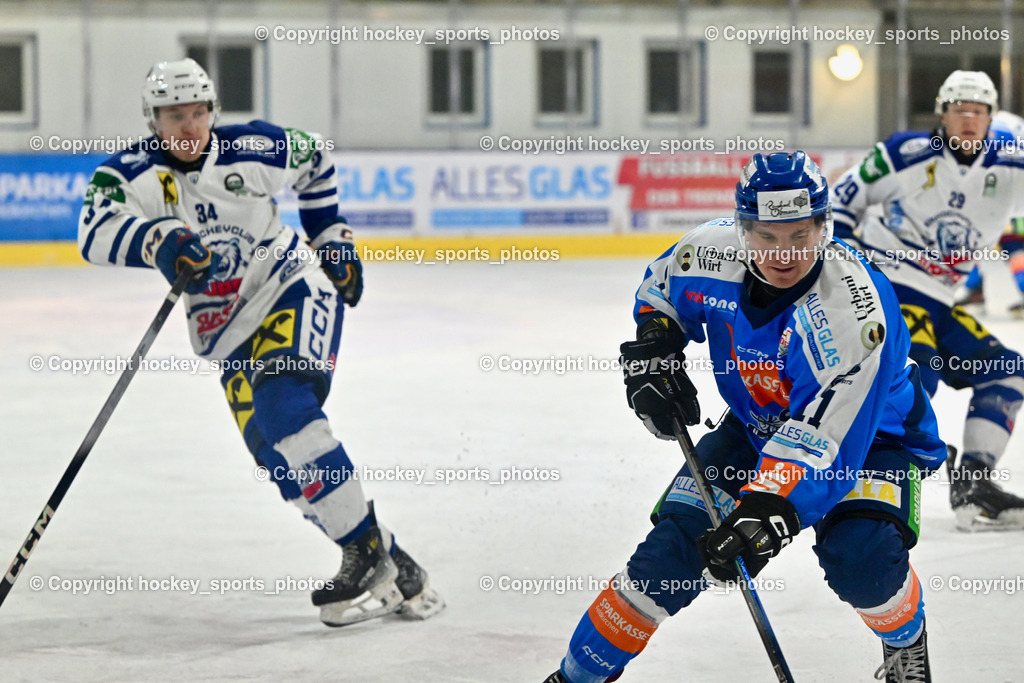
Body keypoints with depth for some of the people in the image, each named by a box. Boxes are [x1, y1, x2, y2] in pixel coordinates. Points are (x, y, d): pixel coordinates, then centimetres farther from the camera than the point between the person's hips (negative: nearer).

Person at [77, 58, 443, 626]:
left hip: (295, 287, -3)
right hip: (229, 339, 3)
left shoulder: (254, 149, -7)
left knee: (283, 404, -29)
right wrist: (157, 240, -47)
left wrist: (332, 236, 13)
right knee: (280, 459, -12)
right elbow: (96, 232, -29)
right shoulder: (129, 173, -8)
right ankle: (388, 565, -5)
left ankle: (368, 553, -25)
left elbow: (317, 160, 15)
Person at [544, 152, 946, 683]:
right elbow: (660, 290, 6)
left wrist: (766, 512, -49)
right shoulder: (712, 251, -20)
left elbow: (824, 436, -41)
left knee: (859, 559, -29)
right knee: (674, 547, -9)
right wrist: (652, 350, -9)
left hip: (871, 431, -4)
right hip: (757, 424, 4)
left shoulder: (854, 306, -37)